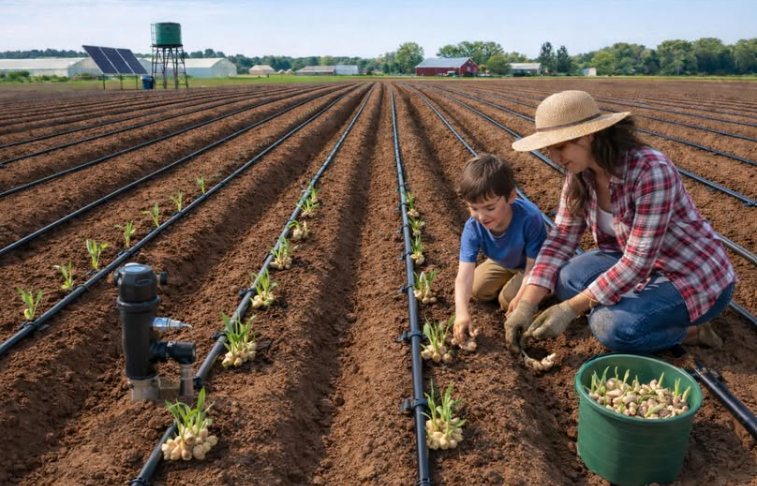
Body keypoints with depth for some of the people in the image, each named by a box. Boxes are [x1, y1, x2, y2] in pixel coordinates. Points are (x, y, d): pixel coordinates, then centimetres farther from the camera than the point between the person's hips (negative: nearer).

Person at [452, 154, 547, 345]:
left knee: (508, 299, -18)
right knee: (478, 290, -3)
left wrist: (521, 299, -29)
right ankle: (512, 279, 19)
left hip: (531, 265, -4)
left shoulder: (529, 218, -43)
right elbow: (464, 276, -39)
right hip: (504, 263, 5)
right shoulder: (473, 227, -33)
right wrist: (461, 312, -53)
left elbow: (533, 264, -29)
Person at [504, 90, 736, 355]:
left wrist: (571, 308, -30)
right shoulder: (580, 174, -8)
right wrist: (526, 304, -19)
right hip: (641, 265, 7)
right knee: (567, 279, -16)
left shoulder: (651, 171, -31)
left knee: (610, 326, -28)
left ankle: (689, 330, 1)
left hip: (697, 278, -7)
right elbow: (561, 239, -8)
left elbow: (638, 260, -31)